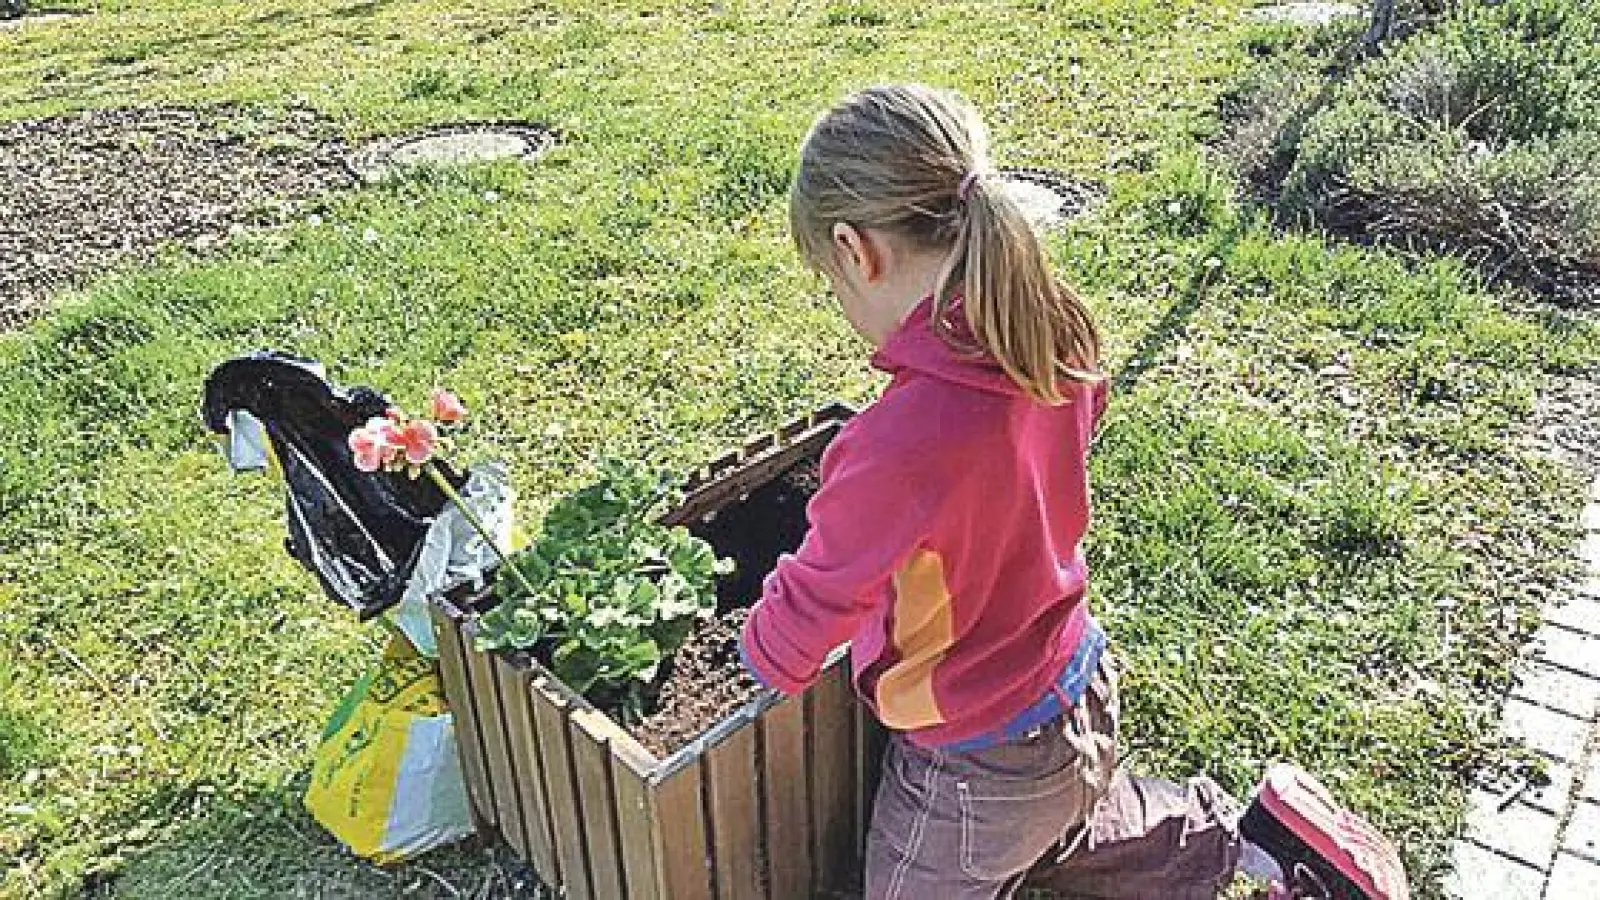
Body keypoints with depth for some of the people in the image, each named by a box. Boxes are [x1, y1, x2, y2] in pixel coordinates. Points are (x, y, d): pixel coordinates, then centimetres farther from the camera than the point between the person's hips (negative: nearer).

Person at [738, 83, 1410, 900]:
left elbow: (814, 597, -23)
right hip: (1077, 689, 8)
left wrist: (764, 657, -2)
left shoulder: (901, 441, -39)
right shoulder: (1055, 334, -14)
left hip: (976, 761, -8)